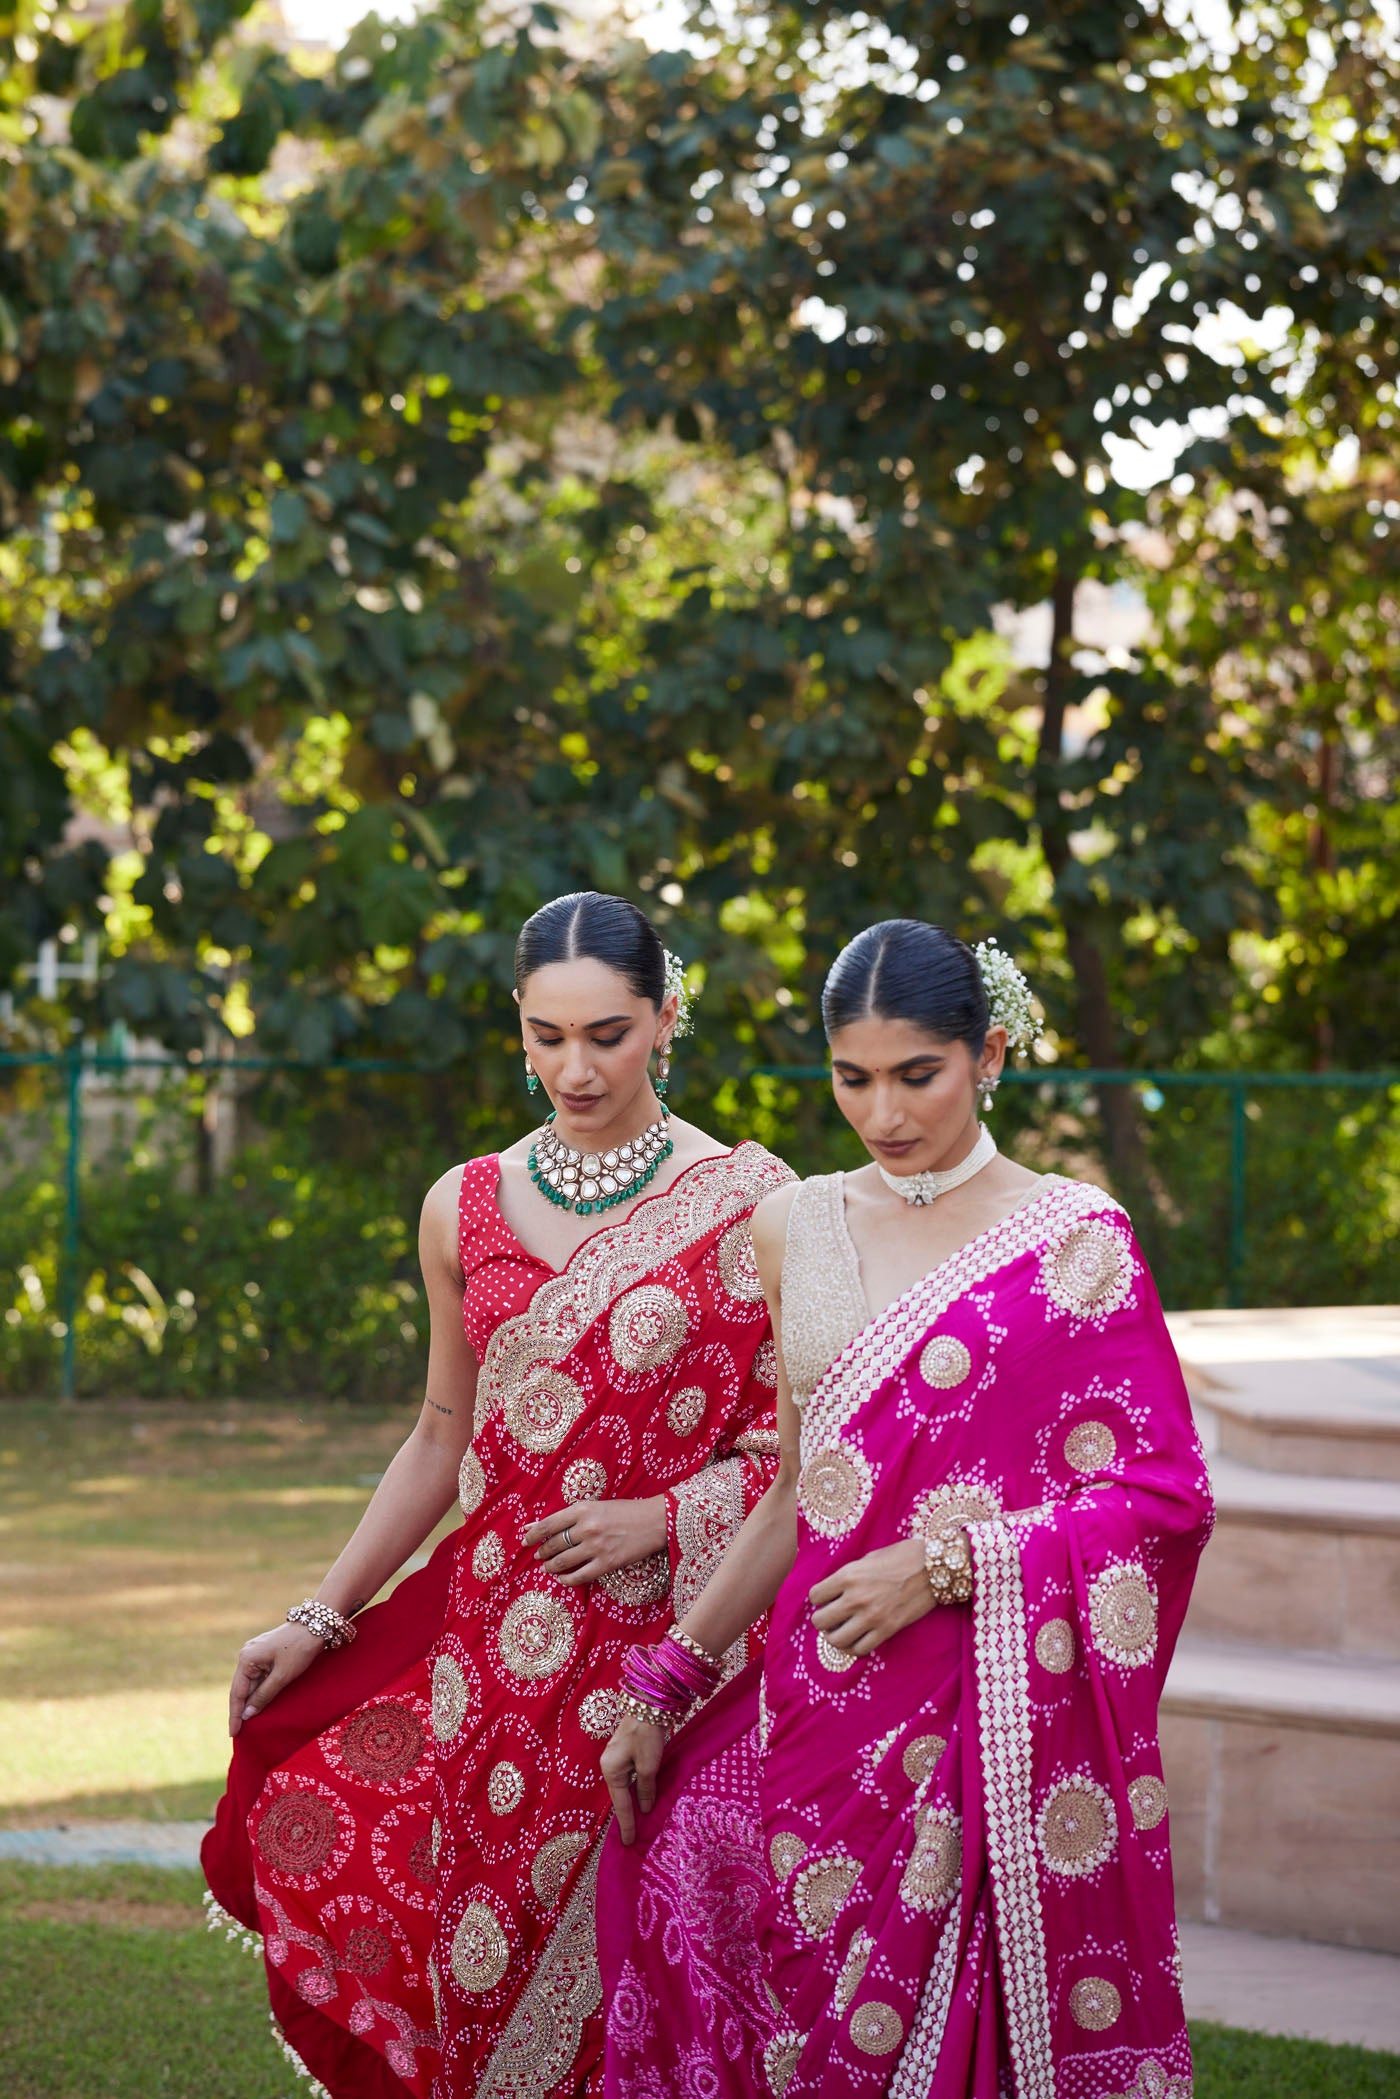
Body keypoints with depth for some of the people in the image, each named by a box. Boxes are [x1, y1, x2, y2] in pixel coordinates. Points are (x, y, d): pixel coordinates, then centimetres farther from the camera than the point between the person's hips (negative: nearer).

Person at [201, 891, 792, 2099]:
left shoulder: (750, 1206, -2)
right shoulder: (468, 1209, 9)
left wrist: (657, 1521, -13)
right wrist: (319, 1617, 14)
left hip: (670, 1632, -3)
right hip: (497, 1633, 3)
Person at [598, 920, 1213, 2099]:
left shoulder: (1074, 1241, -4)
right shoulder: (802, 1230, 11)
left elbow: (1166, 1493, -7)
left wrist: (944, 1565, -14)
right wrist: (665, 1688, 14)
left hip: (991, 1719, -5)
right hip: (822, 1700, 5)